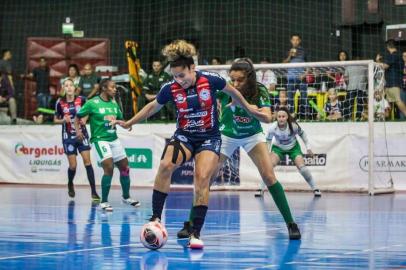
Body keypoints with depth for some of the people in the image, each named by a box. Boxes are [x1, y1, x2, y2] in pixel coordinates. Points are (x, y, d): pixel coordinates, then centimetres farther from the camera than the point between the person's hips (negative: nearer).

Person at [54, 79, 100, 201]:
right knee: (73, 165, 0)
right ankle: (70, 185, 33)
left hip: (82, 134, 0)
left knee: (87, 162, -10)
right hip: (68, 137, 0)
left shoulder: (81, 100, -5)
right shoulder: (60, 103, -4)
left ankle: (94, 192, -9)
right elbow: (55, 120, 6)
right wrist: (63, 120, -14)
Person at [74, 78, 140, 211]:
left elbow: (120, 119, 16)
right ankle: (104, 202, -9)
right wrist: (78, 130, -13)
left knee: (124, 167, 10)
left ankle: (126, 197, 30)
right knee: (109, 168, -20)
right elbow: (78, 117, 0)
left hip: (114, 139, 7)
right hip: (100, 139, -7)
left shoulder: (114, 103, 8)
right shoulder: (92, 103, -9)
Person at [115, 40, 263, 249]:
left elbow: (233, 92, 5)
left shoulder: (210, 80, -15)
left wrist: (248, 108, 16)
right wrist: (129, 123, 10)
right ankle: (155, 218, -20)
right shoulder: (170, 88, -10)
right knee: (165, 165, -28)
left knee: (202, 178, -21)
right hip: (183, 136, 1)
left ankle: (196, 233, -14)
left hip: (209, 138, -1)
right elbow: (153, 107, 9)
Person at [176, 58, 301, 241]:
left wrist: (252, 110, -53)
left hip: (252, 135, 0)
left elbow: (268, 118, -37)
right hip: (226, 135, 1)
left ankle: (291, 224, -6)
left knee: (269, 176, -14)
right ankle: (190, 224, 5)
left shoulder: (259, 91, -25)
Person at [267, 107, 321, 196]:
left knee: (302, 167, -13)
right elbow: (268, 141, -13)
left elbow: (302, 134, -8)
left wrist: (308, 147, -5)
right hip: (278, 147, 0)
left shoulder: (294, 126, -29)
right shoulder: (272, 128, -29)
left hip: (293, 147, 0)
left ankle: (315, 188, 4)